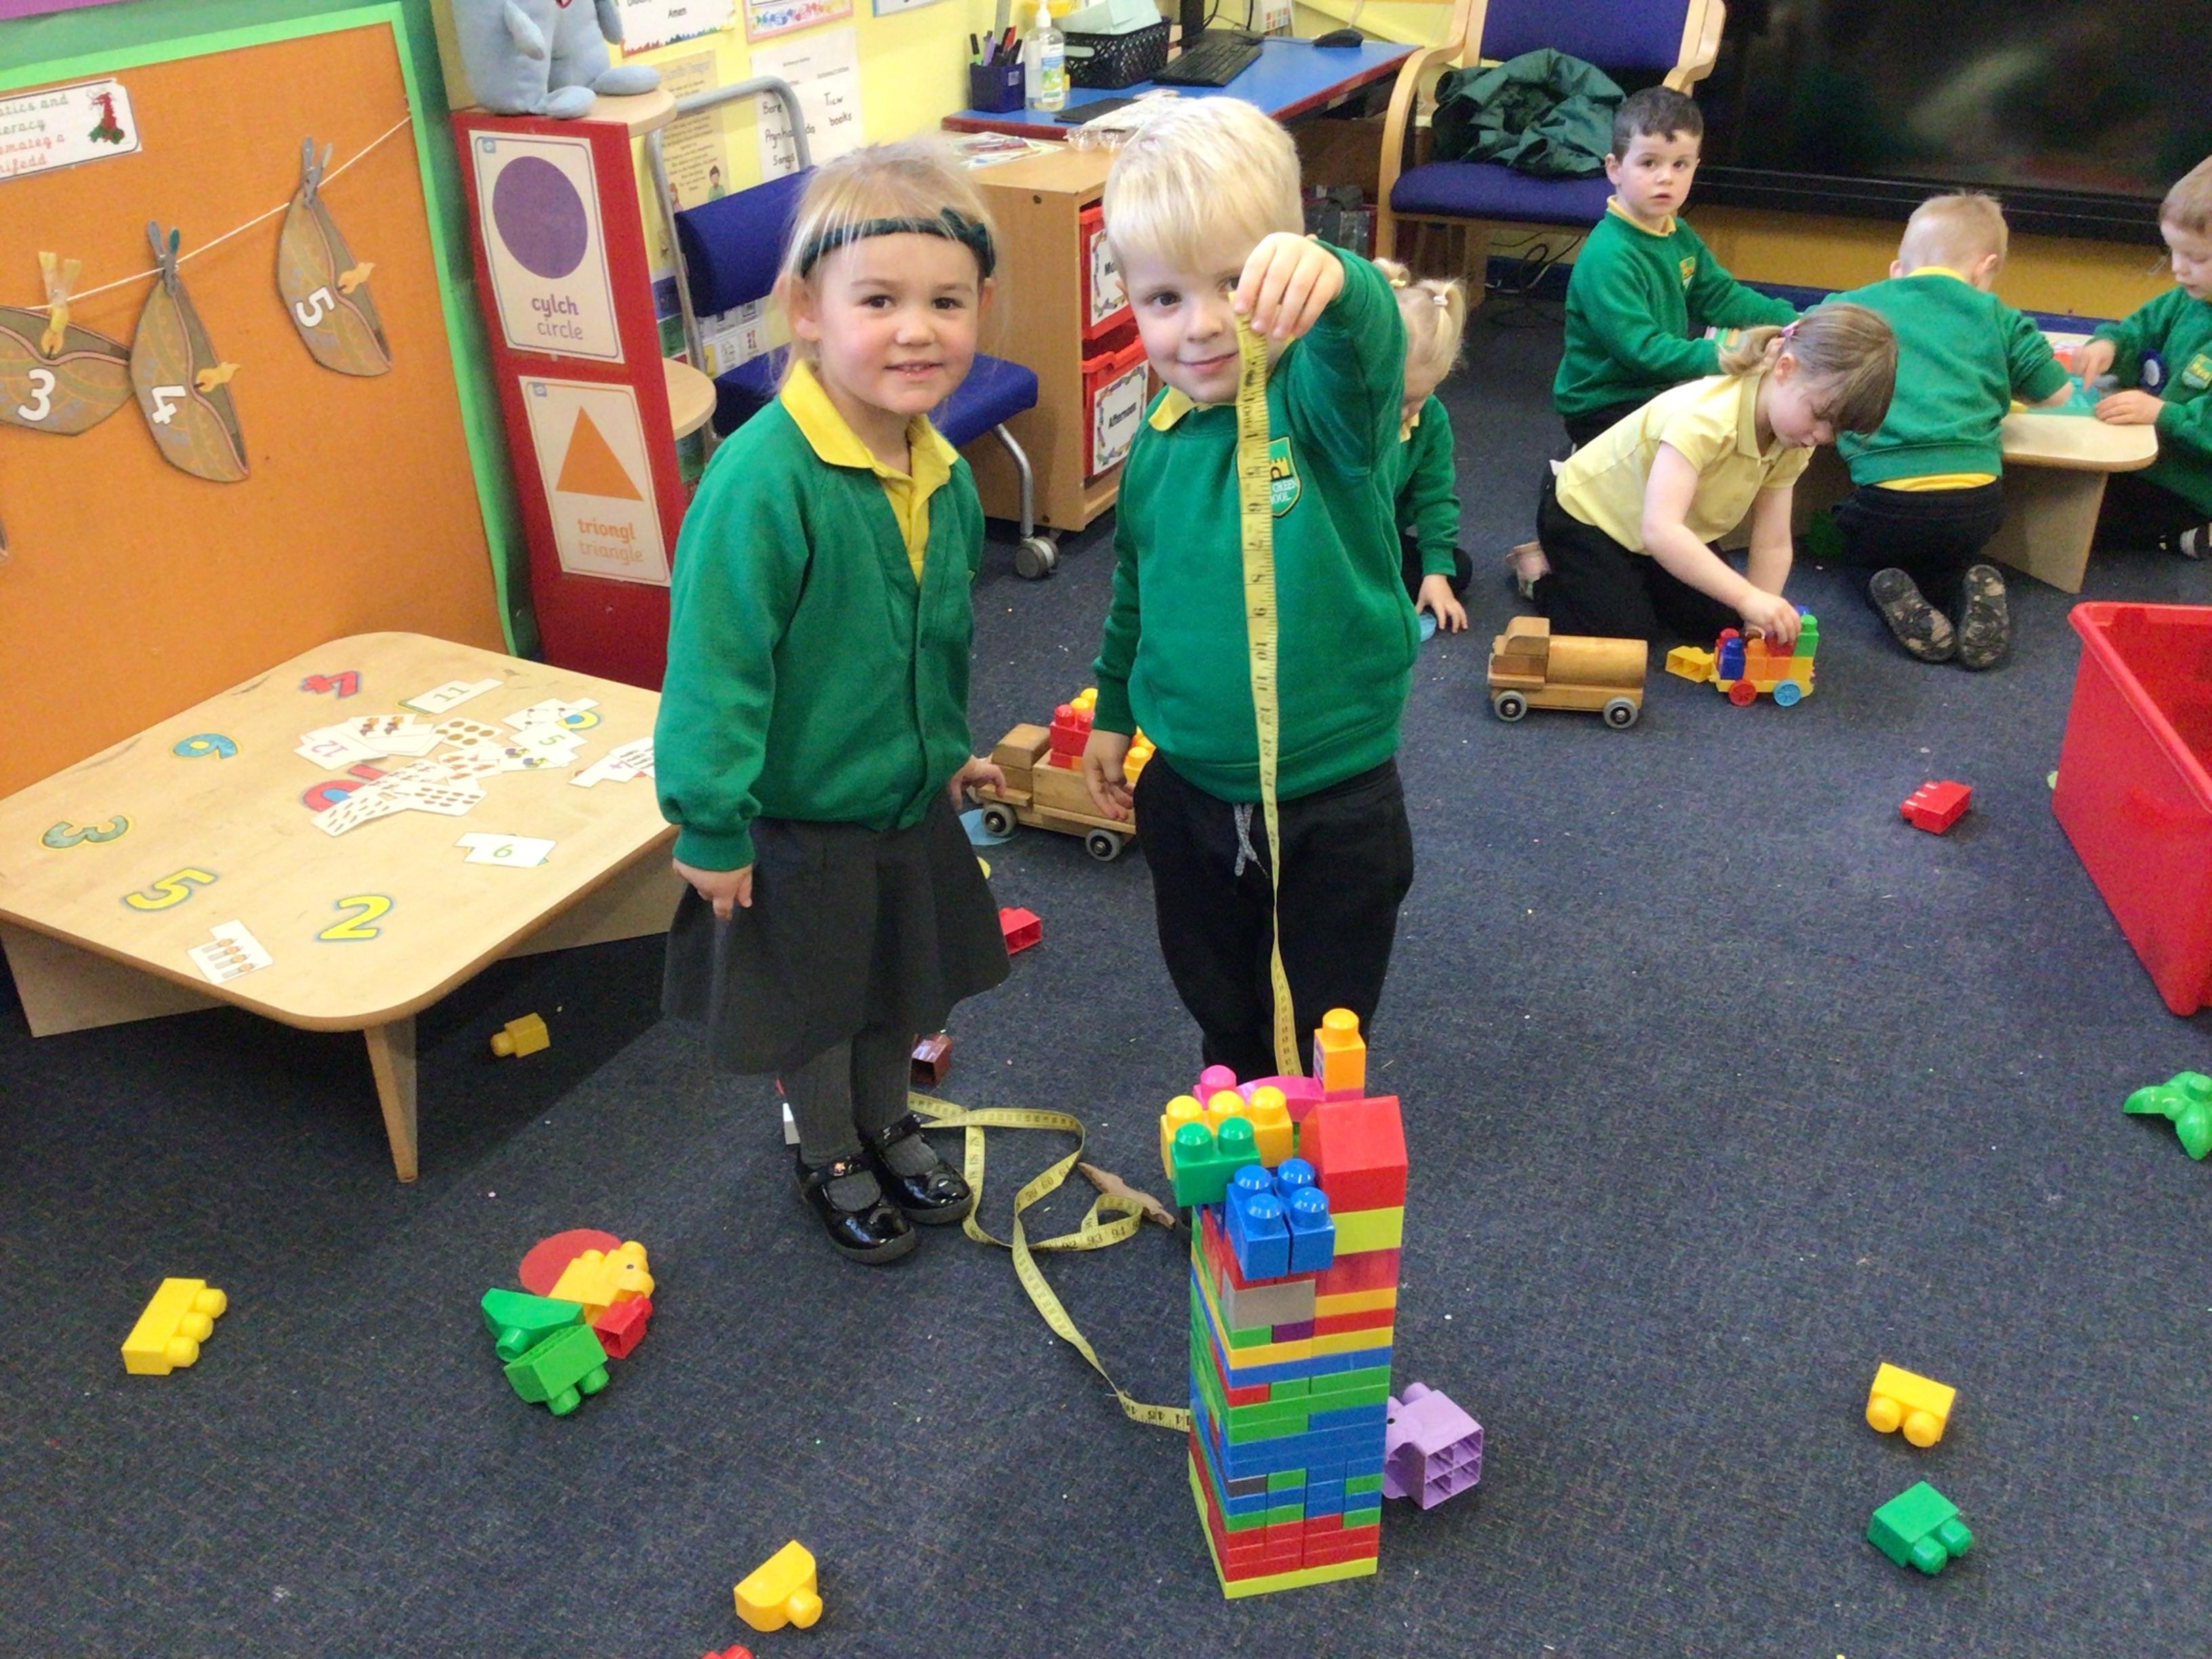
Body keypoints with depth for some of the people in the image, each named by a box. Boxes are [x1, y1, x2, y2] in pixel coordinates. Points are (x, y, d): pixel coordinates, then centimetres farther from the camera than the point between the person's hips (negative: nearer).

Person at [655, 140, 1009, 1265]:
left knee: (903, 991, 25)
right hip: (800, 826, -6)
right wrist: (711, 824, -20)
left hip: (911, 804, 6)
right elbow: (714, 663, -24)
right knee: (813, 1009, 17)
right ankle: (830, 1158, 43)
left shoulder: (944, 475, -5)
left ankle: (886, 1126, 51)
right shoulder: (763, 480, -29)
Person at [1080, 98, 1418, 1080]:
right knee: (1224, 1023, 23)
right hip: (1187, 795, 4)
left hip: (1335, 803, -4)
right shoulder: (1156, 448, -4)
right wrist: (1111, 713, 21)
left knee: (1327, 1040, 16)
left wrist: (1329, 283, -66)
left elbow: (1364, 346, -44)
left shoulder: (1325, 401, -19)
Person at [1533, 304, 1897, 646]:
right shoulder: (1705, 418, -39)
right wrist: (1749, 597, -53)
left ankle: (1628, 572, 23)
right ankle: (1542, 572, 6)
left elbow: (1772, 545, -10)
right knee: (1626, 633, -20)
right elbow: (1659, 530, -49)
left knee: (1723, 623, 3)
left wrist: (1759, 625, -22)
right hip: (1585, 513, -8)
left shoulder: (1790, 444, -13)